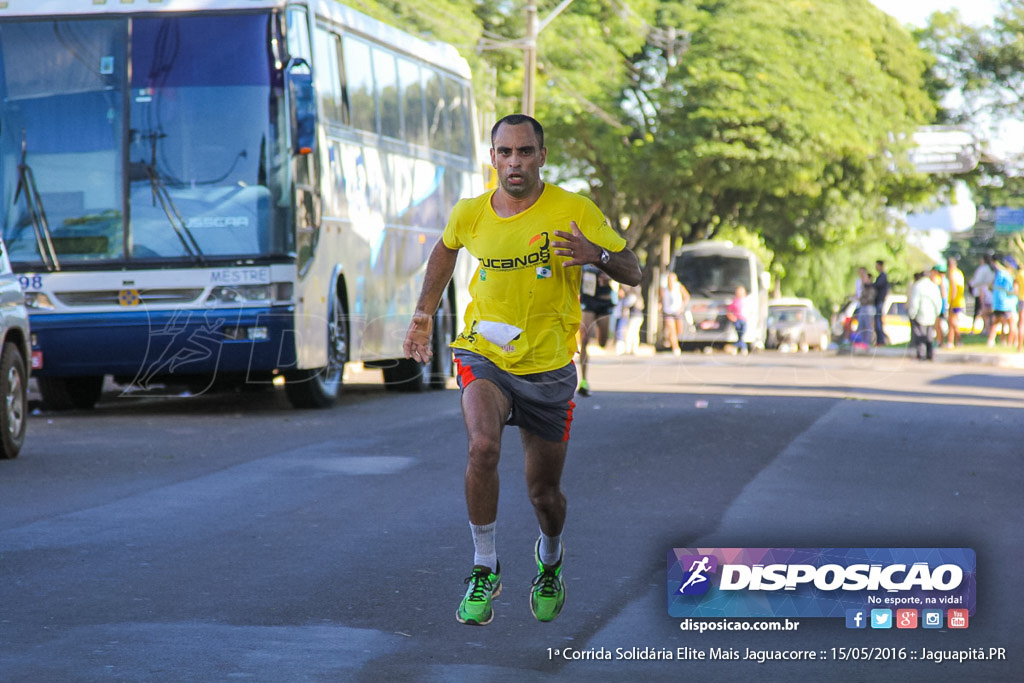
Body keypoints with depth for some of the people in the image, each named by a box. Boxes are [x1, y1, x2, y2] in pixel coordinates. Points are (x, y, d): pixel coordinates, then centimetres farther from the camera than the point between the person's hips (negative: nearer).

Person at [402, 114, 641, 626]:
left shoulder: (575, 212, -10)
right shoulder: (470, 214, -3)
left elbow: (632, 272, -7)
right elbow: (446, 249, 21)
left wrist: (597, 254, -28)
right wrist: (425, 312, 14)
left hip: (548, 368, 0)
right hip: (484, 356, 0)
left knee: (544, 491, 8)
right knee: (483, 446, -30)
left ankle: (549, 561, 43)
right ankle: (484, 570, -14)